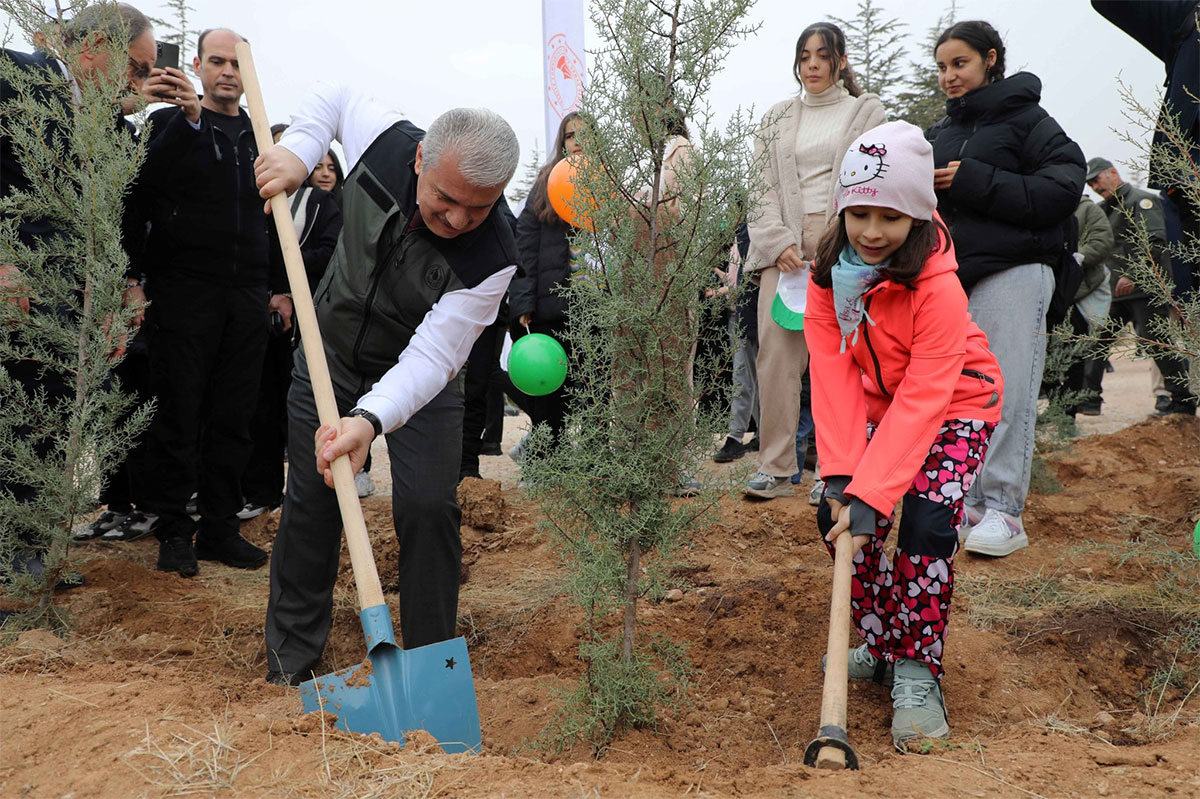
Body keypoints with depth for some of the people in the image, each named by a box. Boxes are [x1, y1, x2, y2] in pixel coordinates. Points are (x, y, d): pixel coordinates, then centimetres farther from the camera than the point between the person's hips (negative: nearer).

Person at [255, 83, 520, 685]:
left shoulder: (491, 259, -33)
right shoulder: (384, 140, -24)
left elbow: (430, 359, -38)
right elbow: (334, 97, 0)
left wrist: (370, 420, -55)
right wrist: (298, 150, -17)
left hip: (418, 379, -2)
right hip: (331, 353, 3)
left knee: (429, 507, -15)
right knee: (311, 502, 3)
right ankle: (291, 666, 15)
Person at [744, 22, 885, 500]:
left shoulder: (866, 111, 11)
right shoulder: (777, 120, 19)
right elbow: (763, 188, 11)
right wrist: (778, 242, -5)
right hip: (786, 245, 2)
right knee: (776, 348, -8)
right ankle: (776, 468, -6)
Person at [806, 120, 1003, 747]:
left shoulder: (937, 287, -30)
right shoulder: (830, 272, -15)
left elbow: (922, 401, -34)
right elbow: (833, 373, -17)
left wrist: (869, 494, -40)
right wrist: (840, 473, -26)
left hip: (956, 403, -5)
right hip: (879, 402, 5)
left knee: (927, 519, -23)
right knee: (836, 512, -6)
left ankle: (916, 675, -9)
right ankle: (880, 642, 15)